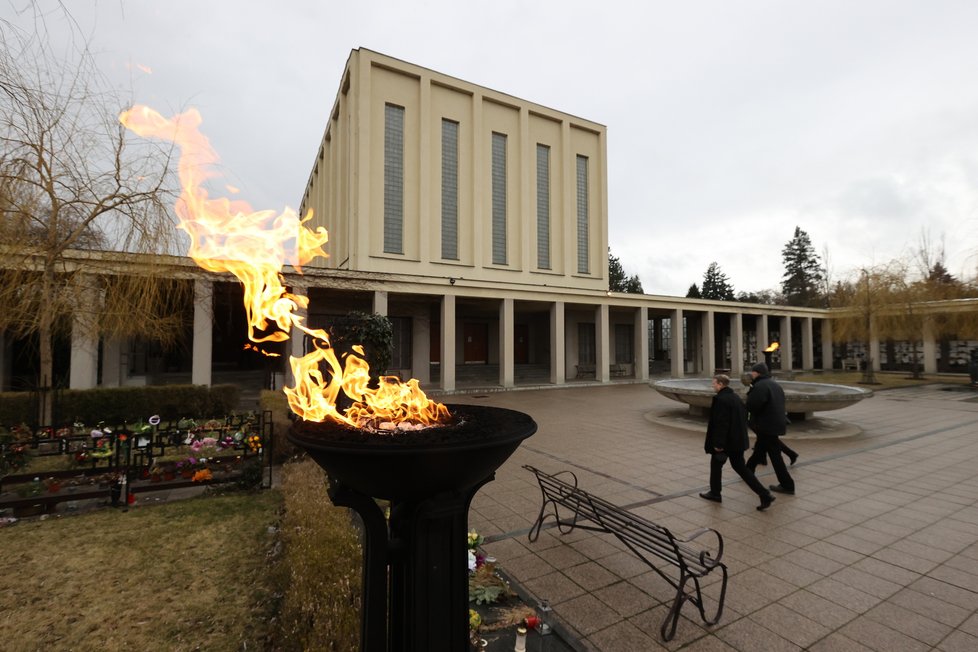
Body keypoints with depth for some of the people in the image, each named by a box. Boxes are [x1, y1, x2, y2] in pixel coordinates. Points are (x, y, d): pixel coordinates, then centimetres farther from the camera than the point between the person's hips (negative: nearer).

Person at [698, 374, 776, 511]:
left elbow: (721, 423, -24)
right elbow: (744, 418, 16)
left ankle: (715, 493, 24)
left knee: (716, 465, 11)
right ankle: (764, 495, 7)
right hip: (738, 440, 8)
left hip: (725, 441, -8)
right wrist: (741, 435, 23)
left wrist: (718, 444, -19)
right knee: (740, 467, 14)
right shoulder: (736, 397, 9)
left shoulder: (720, 399, -20)